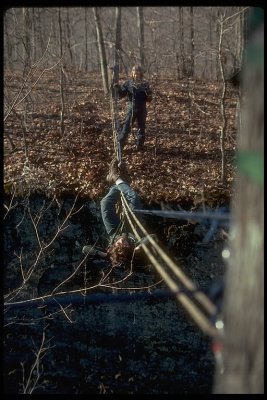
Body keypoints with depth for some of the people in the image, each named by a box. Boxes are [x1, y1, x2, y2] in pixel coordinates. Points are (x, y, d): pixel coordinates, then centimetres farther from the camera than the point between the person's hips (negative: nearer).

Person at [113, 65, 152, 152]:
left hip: (142, 110, 1)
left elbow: (149, 99, 2)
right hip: (131, 109, -1)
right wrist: (119, 88, -18)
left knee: (141, 128, 10)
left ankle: (139, 145, 22)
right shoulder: (128, 83, -1)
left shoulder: (145, 84, 1)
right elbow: (122, 95, -1)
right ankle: (120, 145, -2)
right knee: (126, 127, -6)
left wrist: (148, 94, -19)